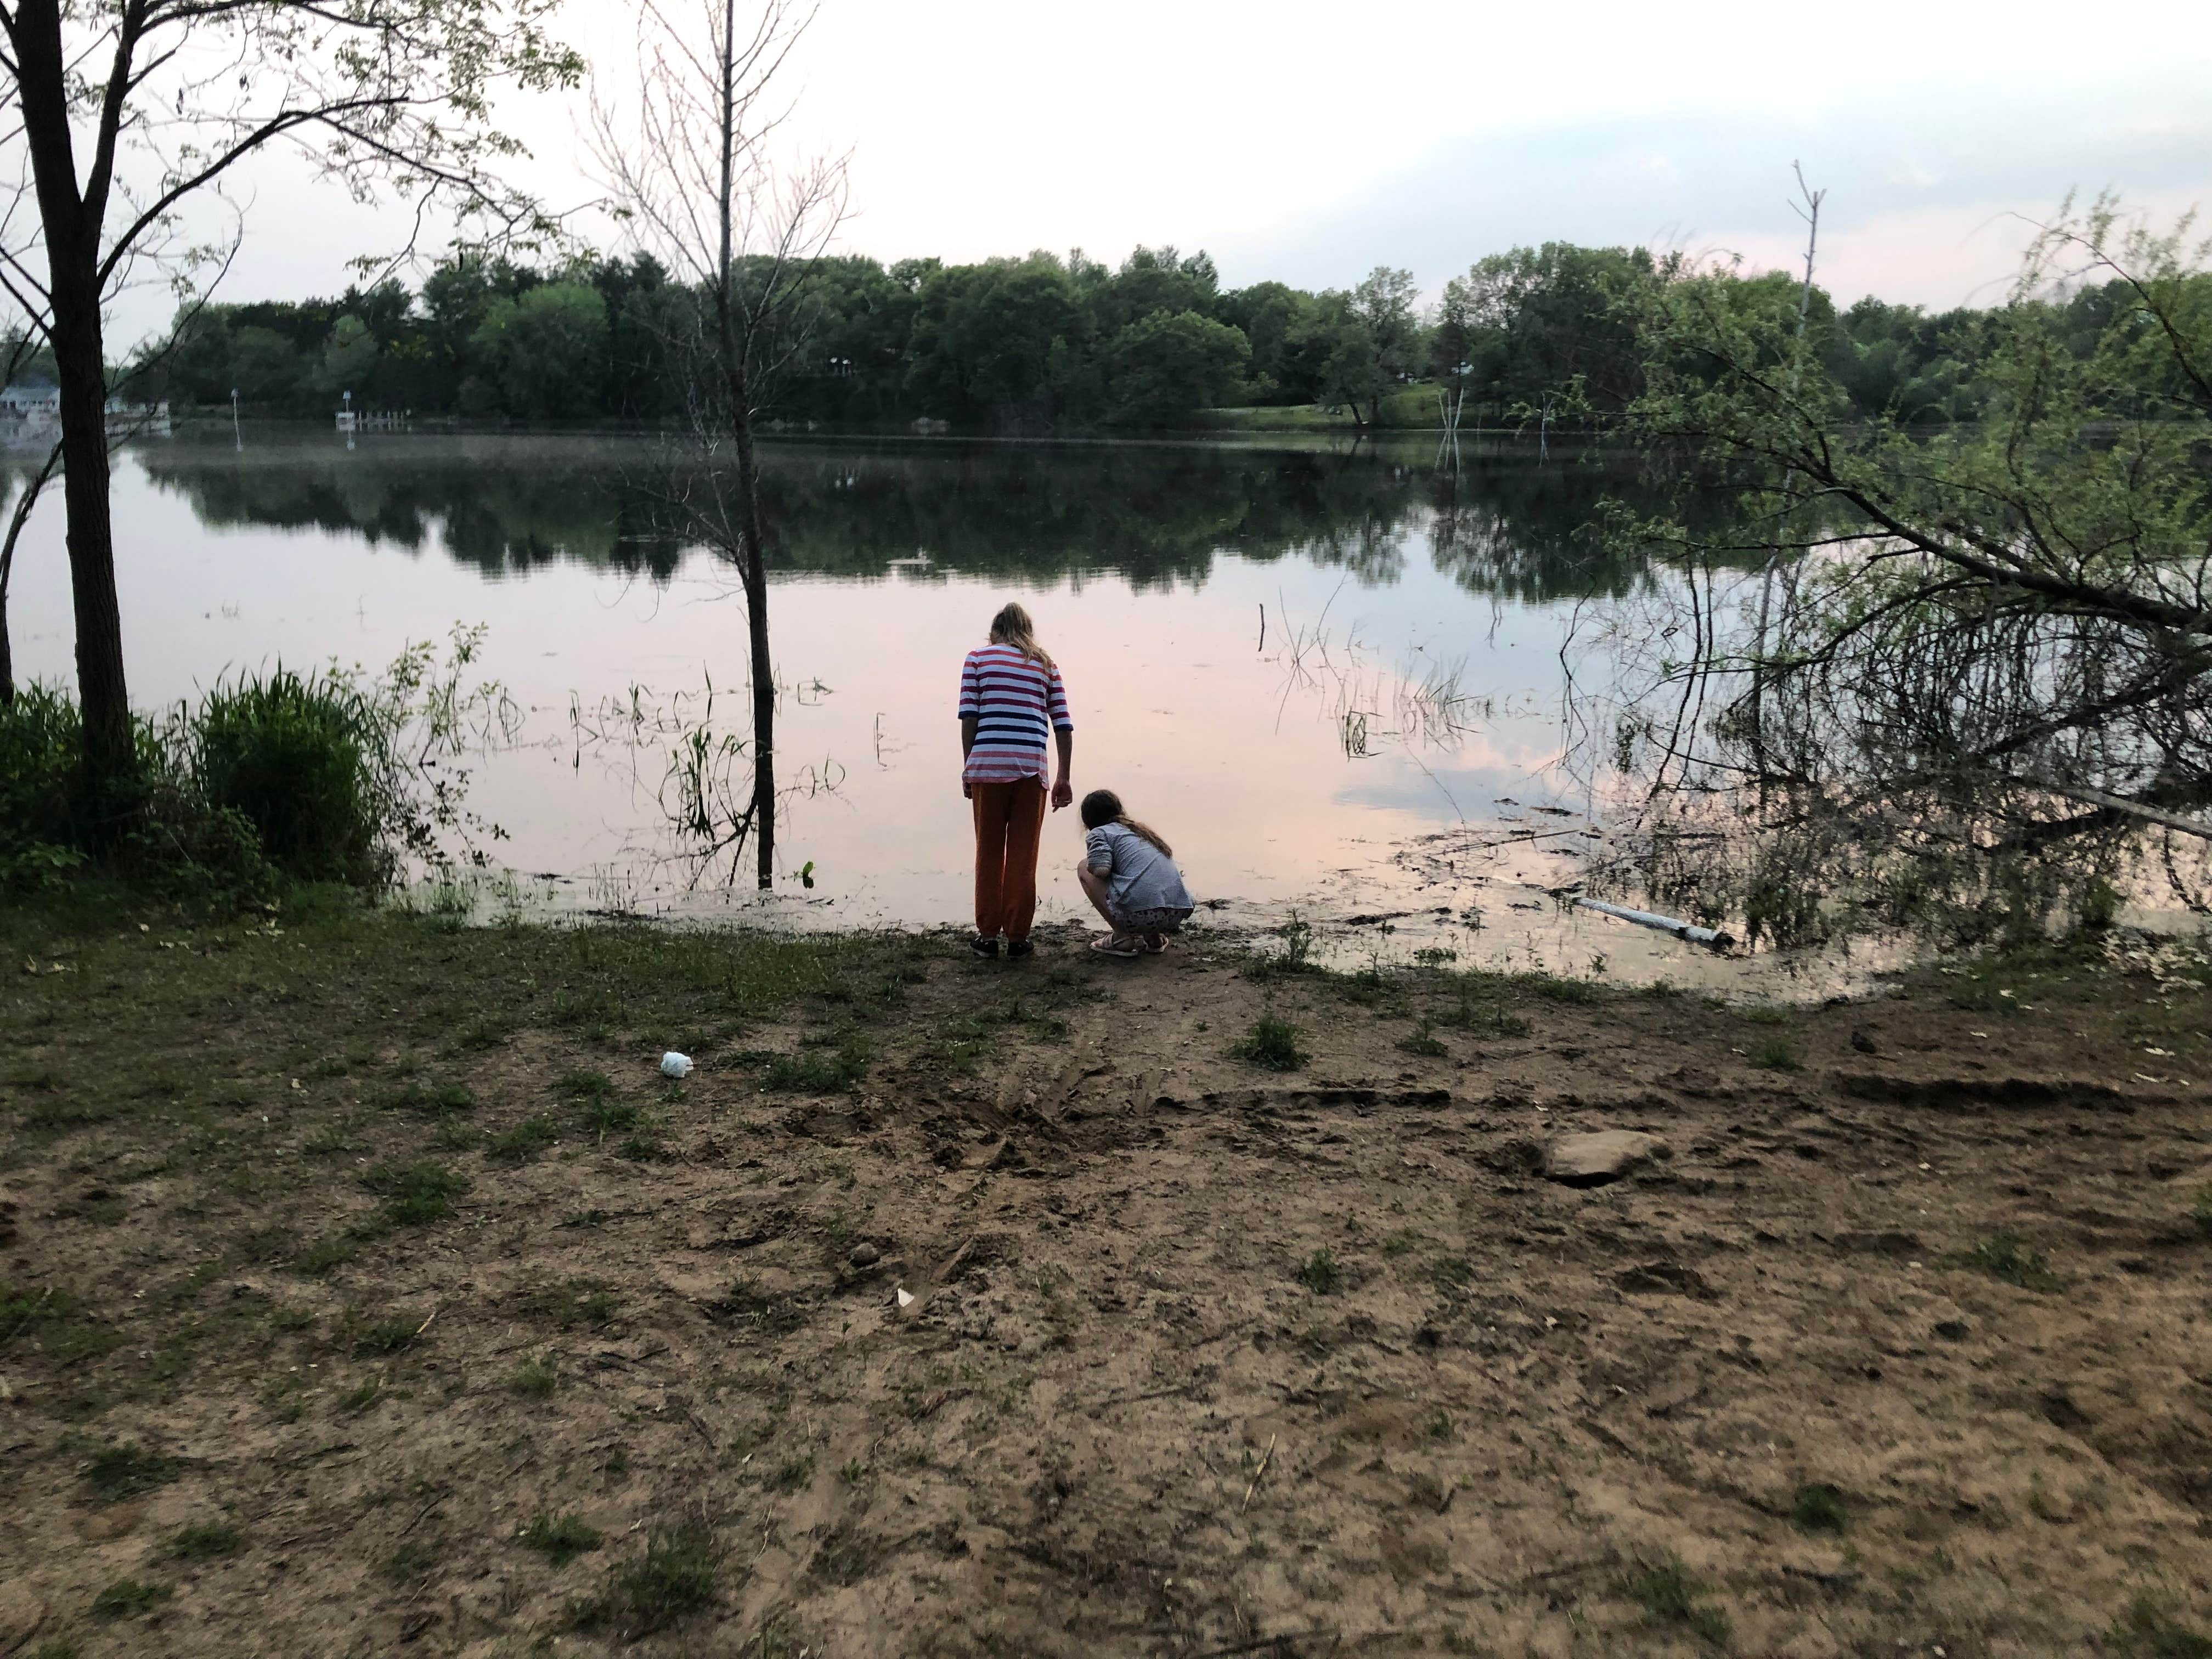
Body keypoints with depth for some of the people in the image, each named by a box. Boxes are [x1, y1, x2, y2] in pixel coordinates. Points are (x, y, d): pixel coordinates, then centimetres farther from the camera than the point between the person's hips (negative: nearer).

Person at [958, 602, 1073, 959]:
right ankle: (1018, 936, 12)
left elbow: (969, 717, 1)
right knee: (1023, 855, 8)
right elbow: (1063, 725, 10)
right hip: (1031, 767, 1)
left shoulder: (978, 658, 10)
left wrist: (968, 768, 6)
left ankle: (987, 935, 15)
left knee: (989, 852, 10)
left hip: (988, 765, -1)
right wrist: (1064, 778, 12)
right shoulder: (1045, 665, 15)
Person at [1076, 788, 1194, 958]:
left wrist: (1090, 865, 16)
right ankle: (1154, 937, 16)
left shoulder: (1098, 833, 9)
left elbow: (1101, 869, -9)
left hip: (1140, 913, -7)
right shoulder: (1142, 830, 30)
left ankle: (1122, 937, 7)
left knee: (1084, 869, 14)